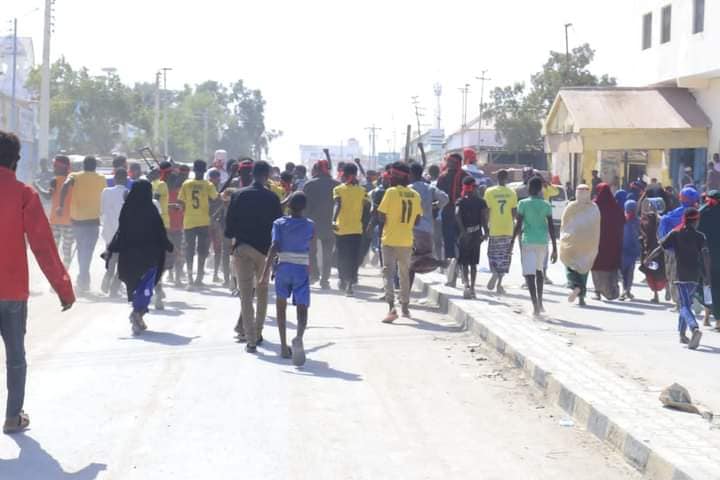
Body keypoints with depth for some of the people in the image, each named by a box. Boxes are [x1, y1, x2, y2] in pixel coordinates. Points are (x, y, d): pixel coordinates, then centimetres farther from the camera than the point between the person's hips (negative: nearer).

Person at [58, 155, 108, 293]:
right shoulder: (102, 179, 7)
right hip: (93, 219, -2)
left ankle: (84, 278, 24)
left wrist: (61, 205, -21)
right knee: (87, 250, -5)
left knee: (81, 249, 18)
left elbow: (65, 186, -17)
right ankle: (83, 278, -21)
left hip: (76, 219, 2)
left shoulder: (74, 177, 4)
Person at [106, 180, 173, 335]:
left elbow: (121, 232, 0)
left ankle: (138, 317, 21)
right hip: (149, 254, -4)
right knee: (146, 285, -3)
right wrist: (170, 247, 8)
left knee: (134, 283, 16)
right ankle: (138, 312, -25)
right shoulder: (151, 210, -10)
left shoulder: (127, 209, 0)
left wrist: (111, 250, 7)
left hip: (129, 254, 4)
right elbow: (160, 232, -5)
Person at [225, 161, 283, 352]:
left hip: (241, 248, 0)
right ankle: (257, 333, 24)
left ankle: (251, 340, -6)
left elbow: (229, 223, 1)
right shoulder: (272, 198, -5)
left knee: (245, 295, 0)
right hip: (264, 248, 0)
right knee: (262, 292, 18)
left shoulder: (238, 195, -1)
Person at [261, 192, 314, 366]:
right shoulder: (310, 226, 3)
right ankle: (299, 337, -36)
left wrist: (266, 271, -16)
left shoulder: (279, 223, -3)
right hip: (302, 269, 0)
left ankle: (284, 346, 17)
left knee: (281, 305, 18)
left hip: (283, 267, 0)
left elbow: (274, 247, -13)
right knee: (302, 308, -6)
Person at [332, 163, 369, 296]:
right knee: (354, 258, 3)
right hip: (357, 229, 1)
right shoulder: (361, 190, 3)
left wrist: (333, 220, -30)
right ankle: (350, 284, -9)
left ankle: (343, 281, 24)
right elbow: (367, 208, -1)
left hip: (341, 229, -1)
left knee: (341, 257, 14)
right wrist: (364, 223, 11)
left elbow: (338, 205, -19)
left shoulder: (338, 189, -3)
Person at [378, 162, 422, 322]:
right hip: (407, 241, 5)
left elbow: (381, 216, -10)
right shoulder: (415, 195, 4)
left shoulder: (391, 192, -10)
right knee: (404, 274, 18)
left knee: (388, 273, -4)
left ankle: (391, 308, -18)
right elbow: (417, 220, 8)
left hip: (390, 239, -5)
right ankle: (405, 307, 26)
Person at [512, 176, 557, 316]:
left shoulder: (523, 203, -4)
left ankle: (535, 305, -18)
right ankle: (540, 303, 25)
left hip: (527, 241, -4)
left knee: (529, 273, -5)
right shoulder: (546, 205, 4)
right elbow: (551, 227, 2)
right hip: (542, 241, 4)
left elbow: (518, 225, -7)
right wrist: (555, 248, 4)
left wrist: (512, 243, 1)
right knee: (539, 270, 23)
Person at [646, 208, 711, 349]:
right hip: (695, 276, 2)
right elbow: (706, 254, -10)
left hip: (681, 275, -2)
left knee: (685, 306, -8)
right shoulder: (700, 236, 2)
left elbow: (660, 248, -1)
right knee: (686, 303, 19)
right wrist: (707, 274, -8)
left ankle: (695, 328, -34)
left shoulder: (675, 234, 1)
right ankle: (682, 334, 27)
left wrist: (647, 259, 14)